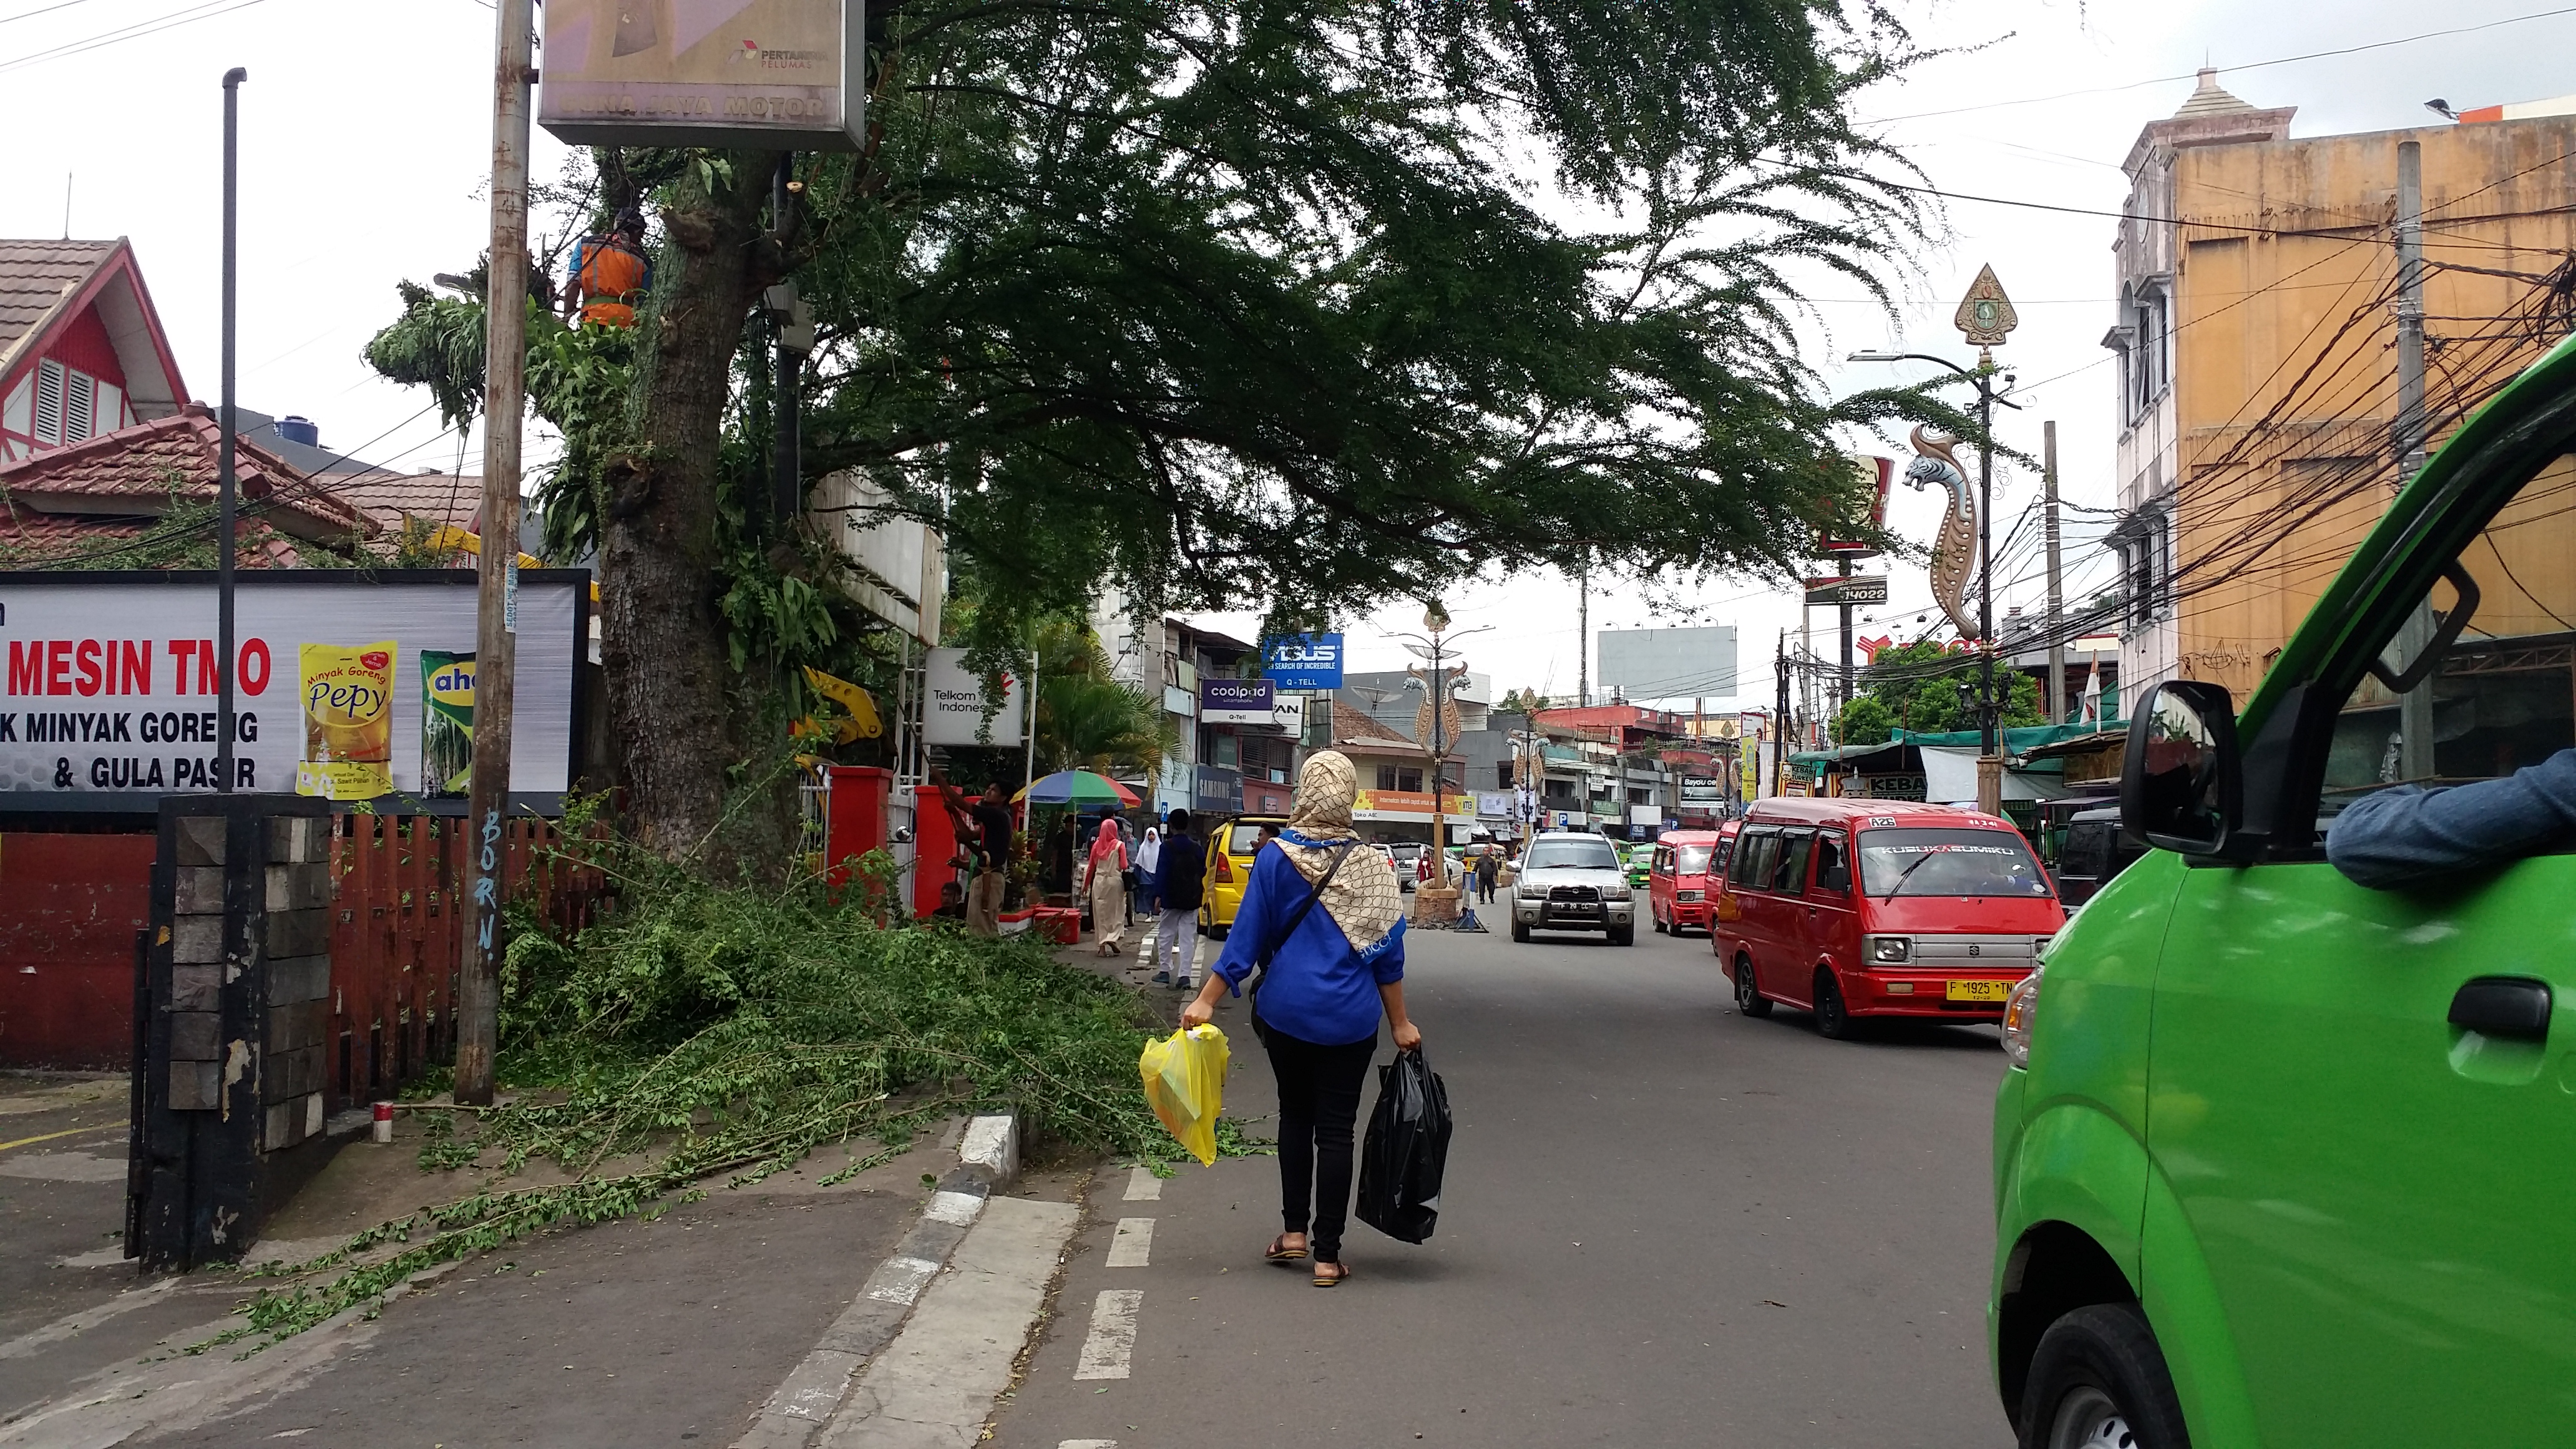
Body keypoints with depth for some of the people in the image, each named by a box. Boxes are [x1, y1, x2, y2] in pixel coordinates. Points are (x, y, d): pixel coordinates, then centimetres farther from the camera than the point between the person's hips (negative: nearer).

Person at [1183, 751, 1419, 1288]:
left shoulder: (1276, 859, -6)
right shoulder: (1370, 865, -3)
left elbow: (1246, 937, -8)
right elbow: (1387, 953, 1)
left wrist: (1206, 1000, -4)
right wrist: (1400, 1023, 8)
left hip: (1286, 1012, 0)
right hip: (1349, 1020, 0)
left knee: (1294, 1115, 19)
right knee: (1335, 1128, 4)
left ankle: (1294, 1231, 19)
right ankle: (1327, 1254, 5)